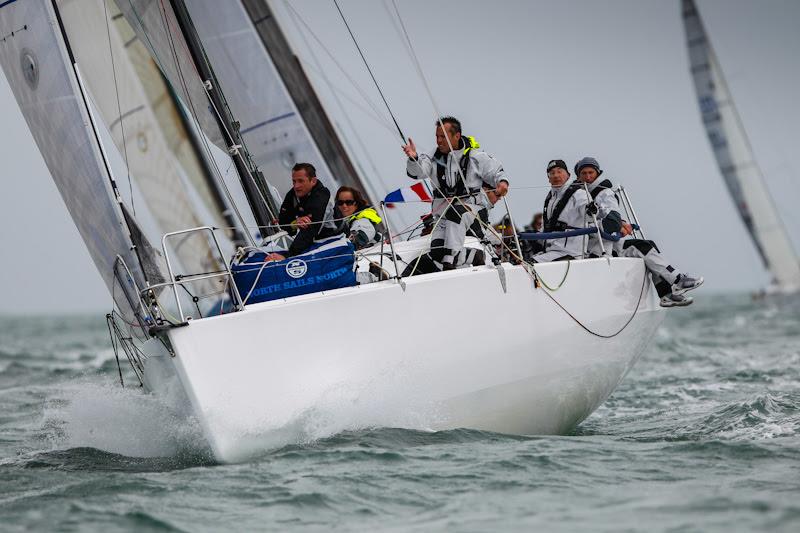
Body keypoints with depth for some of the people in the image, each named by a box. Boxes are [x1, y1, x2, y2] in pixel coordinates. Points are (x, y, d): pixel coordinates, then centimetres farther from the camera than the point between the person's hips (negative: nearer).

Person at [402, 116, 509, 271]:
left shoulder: (475, 156, -2)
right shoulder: (435, 157, 6)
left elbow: (496, 172, 6)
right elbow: (417, 172, -9)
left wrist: (502, 182, -17)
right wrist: (414, 158, -30)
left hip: (471, 204, -4)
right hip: (444, 210, 4)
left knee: (454, 213, -39)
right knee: (436, 253, -15)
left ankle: (451, 258, -38)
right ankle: (474, 255, 3)